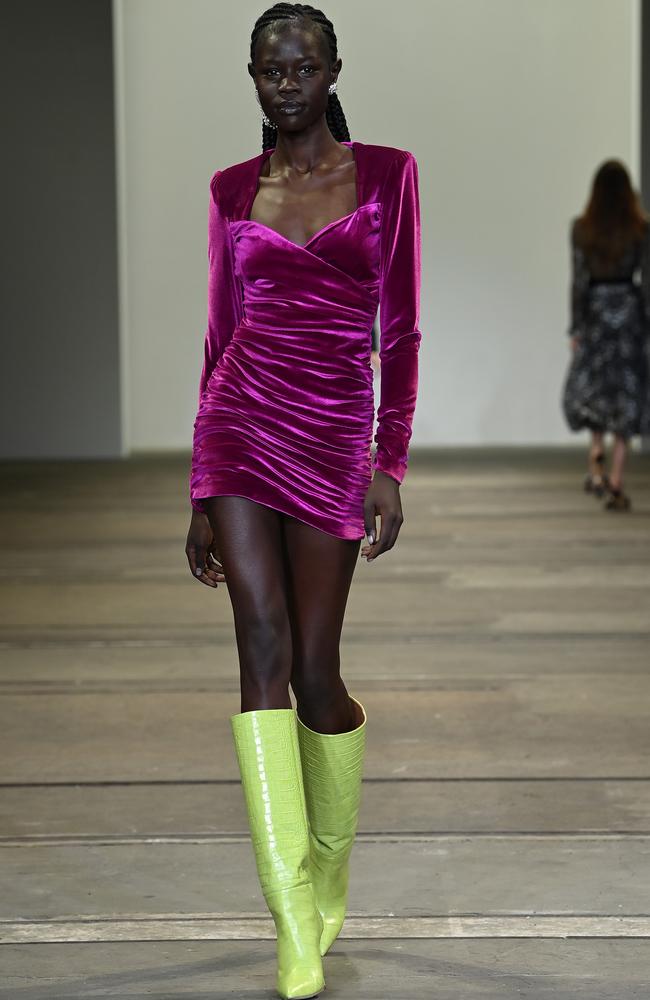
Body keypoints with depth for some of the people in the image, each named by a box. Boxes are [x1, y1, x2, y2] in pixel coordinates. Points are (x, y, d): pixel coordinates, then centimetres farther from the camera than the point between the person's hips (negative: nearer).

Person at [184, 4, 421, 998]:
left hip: (334, 435, -1)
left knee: (313, 673, -1)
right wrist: (200, 495, 12)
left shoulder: (385, 173, 6)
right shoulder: (234, 189, 12)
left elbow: (399, 329, 3)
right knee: (264, 646, -13)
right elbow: (221, 336, 14)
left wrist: (390, 462, -6)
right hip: (240, 424, 1)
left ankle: (330, 875, 27)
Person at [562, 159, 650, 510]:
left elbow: (578, 280, -4)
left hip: (595, 311, 0)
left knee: (589, 388, 19)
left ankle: (596, 461, -1)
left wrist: (575, 327, 1)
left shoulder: (582, 228, -4)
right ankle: (616, 486, 1)